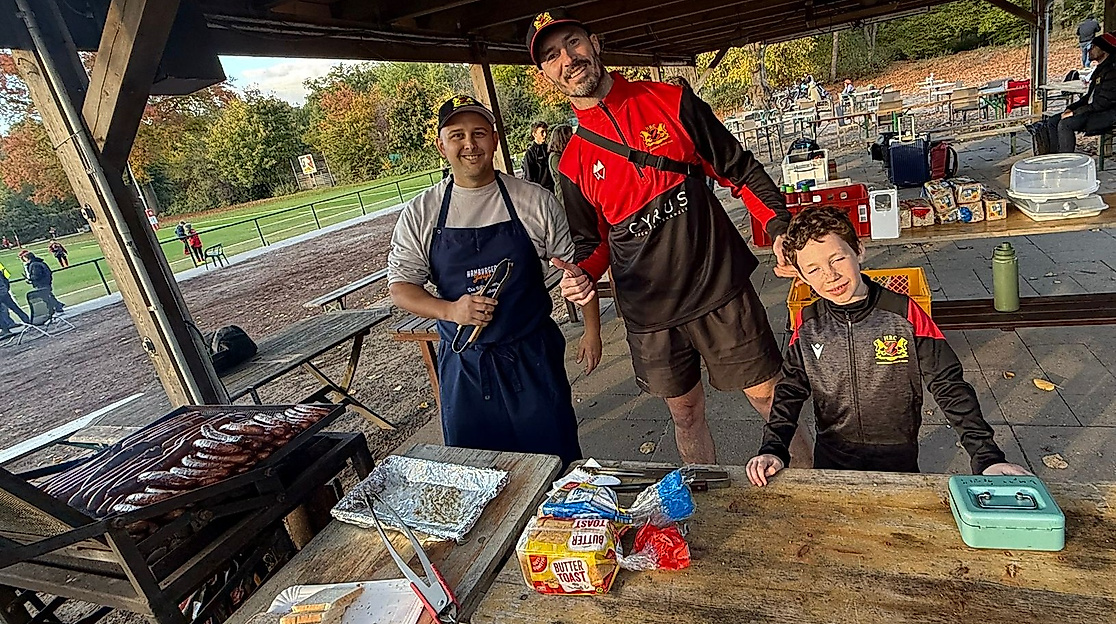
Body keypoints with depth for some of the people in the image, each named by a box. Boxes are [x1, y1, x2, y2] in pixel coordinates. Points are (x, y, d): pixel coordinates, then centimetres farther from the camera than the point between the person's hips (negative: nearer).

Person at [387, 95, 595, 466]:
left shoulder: (536, 201, -2)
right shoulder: (420, 214, 0)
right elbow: (400, 287, 0)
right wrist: (450, 309, -17)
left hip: (533, 356, -1)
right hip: (462, 363, 1)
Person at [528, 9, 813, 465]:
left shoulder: (671, 102, -1)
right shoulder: (573, 164, 3)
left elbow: (741, 170, 2)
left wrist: (780, 230, -12)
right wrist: (582, 276, -10)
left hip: (720, 290, -2)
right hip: (649, 314, 2)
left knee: (769, 399, 8)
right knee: (686, 414, 16)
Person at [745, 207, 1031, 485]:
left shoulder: (904, 314, -16)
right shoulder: (807, 324, -8)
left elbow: (950, 386, -13)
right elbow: (791, 390, -2)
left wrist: (987, 457, -19)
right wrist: (772, 450, -14)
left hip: (898, 455, -2)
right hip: (831, 457, 2)